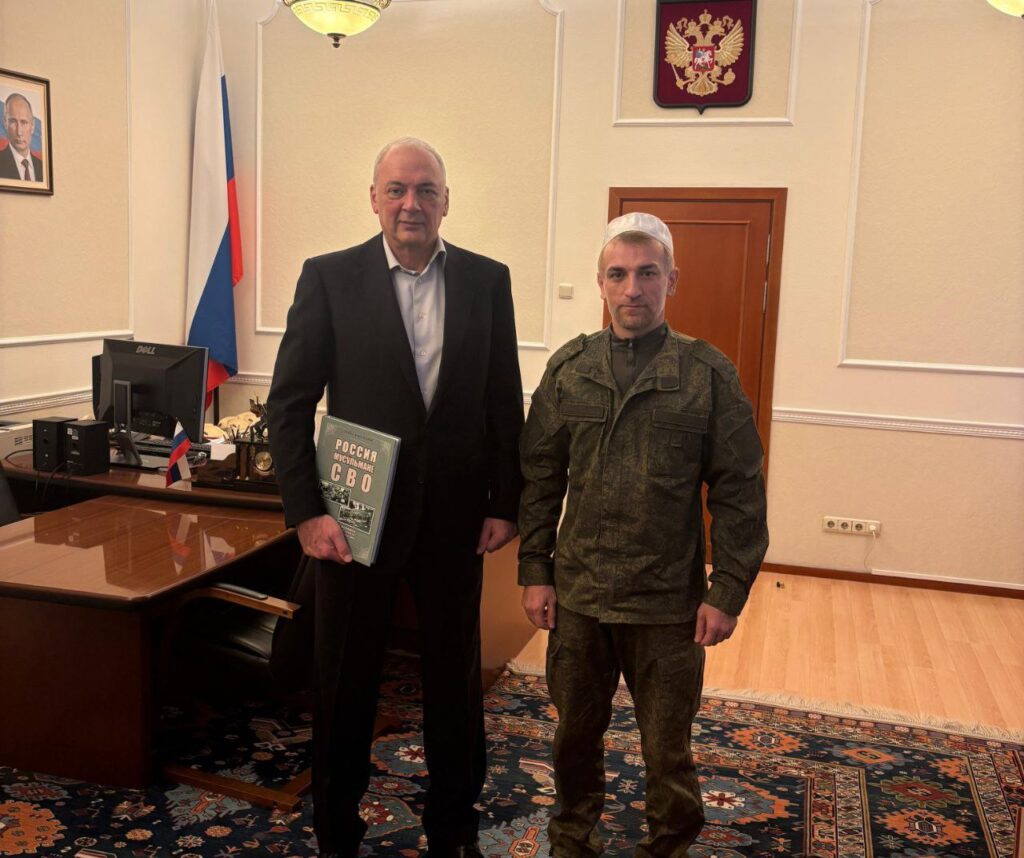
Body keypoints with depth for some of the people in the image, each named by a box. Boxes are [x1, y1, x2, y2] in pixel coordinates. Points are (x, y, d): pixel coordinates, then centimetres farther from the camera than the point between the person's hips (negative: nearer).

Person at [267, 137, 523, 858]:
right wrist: (306, 513, -11)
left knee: (456, 681, 15)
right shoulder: (329, 277, -4)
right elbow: (290, 403, -5)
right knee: (346, 684, 13)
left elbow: (504, 401, 4)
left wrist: (504, 503, 1)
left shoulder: (487, 280, 1)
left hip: (455, 519, 2)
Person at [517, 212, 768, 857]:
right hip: (577, 593, 3)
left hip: (670, 604, -2)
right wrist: (536, 571, 2)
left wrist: (728, 592, -7)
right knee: (576, 734, 19)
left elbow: (740, 493, -4)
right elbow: (540, 477, 5)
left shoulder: (710, 374, -6)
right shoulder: (569, 368, 2)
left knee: (668, 751, 12)